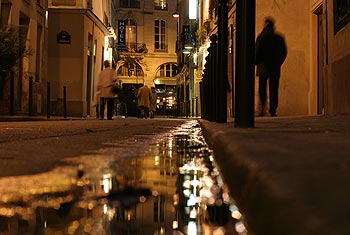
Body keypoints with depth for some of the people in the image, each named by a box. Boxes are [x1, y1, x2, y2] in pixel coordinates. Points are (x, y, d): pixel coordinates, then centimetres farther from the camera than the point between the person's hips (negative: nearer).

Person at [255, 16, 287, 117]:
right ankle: (273, 110, -1)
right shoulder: (279, 37, 4)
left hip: (263, 67, -2)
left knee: (262, 89, 9)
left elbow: (257, 51, -7)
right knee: (273, 90, 4)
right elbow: (284, 52, 7)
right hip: (275, 68, 2)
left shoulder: (261, 37, -5)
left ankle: (262, 108, -3)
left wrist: (256, 63, 7)